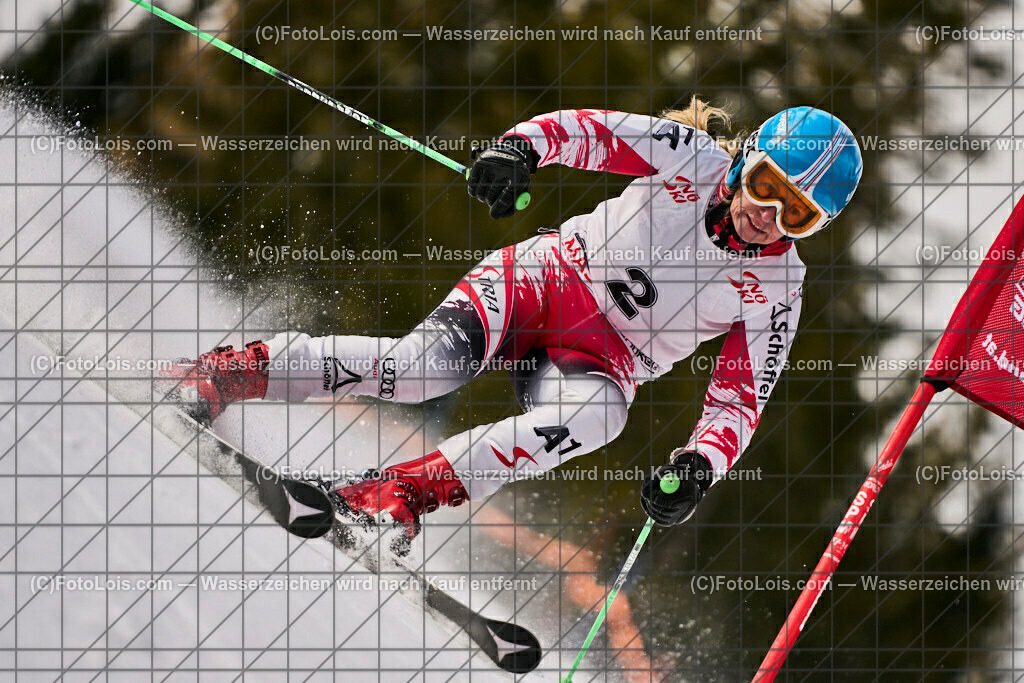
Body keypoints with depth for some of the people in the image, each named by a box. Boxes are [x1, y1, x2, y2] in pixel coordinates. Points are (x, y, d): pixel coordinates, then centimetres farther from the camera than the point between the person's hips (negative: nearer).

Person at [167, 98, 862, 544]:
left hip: (605, 356, 1)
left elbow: (740, 402, -3)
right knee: (426, 365, -30)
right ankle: (229, 372, -24)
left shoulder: (777, 292, -2)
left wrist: (700, 465, -24)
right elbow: (588, 129, -4)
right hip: (551, 275, -1)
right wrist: (523, 144, -27)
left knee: (600, 413, -38)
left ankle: (402, 489, -44)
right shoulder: (694, 155, -5)